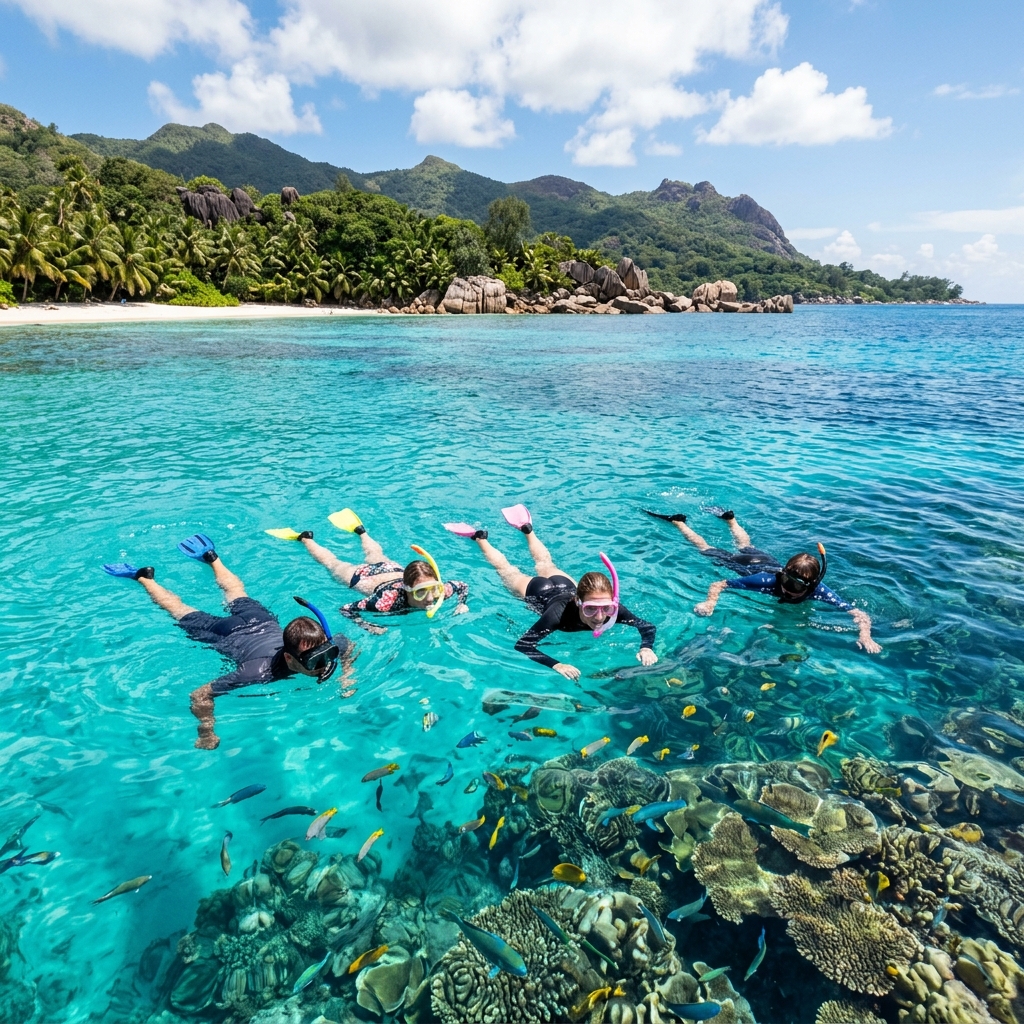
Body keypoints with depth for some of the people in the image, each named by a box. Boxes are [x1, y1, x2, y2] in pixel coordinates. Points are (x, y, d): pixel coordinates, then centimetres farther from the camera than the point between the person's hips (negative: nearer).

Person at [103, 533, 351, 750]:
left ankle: (211, 557, 55)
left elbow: (346, 643, -10)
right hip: (228, 635, -3)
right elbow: (200, 695, -38)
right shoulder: (261, 671, -46)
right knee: (182, 612, 25)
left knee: (238, 596, 35)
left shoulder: (326, 649, -34)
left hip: (263, 622, 4)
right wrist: (206, 734, -42)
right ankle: (143, 577, 45)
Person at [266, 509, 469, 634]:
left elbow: (462, 585, -15)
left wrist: (462, 604, -32)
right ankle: (305, 538, 51)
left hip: (393, 569, 4)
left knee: (376, 556, 39)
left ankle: (358, 529, 63)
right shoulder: (390, 600, -47)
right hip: (366, 577, -3)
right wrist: (370, 627, -49)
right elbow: (346, 609, -36)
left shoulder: (439, 591, -36)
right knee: (333, 564, 28)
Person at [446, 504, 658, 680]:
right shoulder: (560, 612, -49)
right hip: (539, 591, -3)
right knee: (508, 571, 27)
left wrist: (646, 648, -52)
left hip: (564, 584, 4)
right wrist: (556, 665, -64)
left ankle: (526, 527, 59)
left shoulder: (612, 609, -40)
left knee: (546, 565, 36)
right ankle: (479, 537, 49)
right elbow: (522, 645, -50)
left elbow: (647, 626, -30)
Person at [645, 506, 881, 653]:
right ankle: (677, 521, 40)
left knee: (745, 546, 35)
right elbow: (717, 584, -38)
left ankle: (729, 518, 60)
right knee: (707, 550, 21)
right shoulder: (767, 580, -44)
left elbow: (859, 613, -42)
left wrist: (865, 634, -62)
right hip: (747, 565, -4)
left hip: (767, 560, 4)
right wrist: (710, 602, -57)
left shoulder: (818, 591, -39)